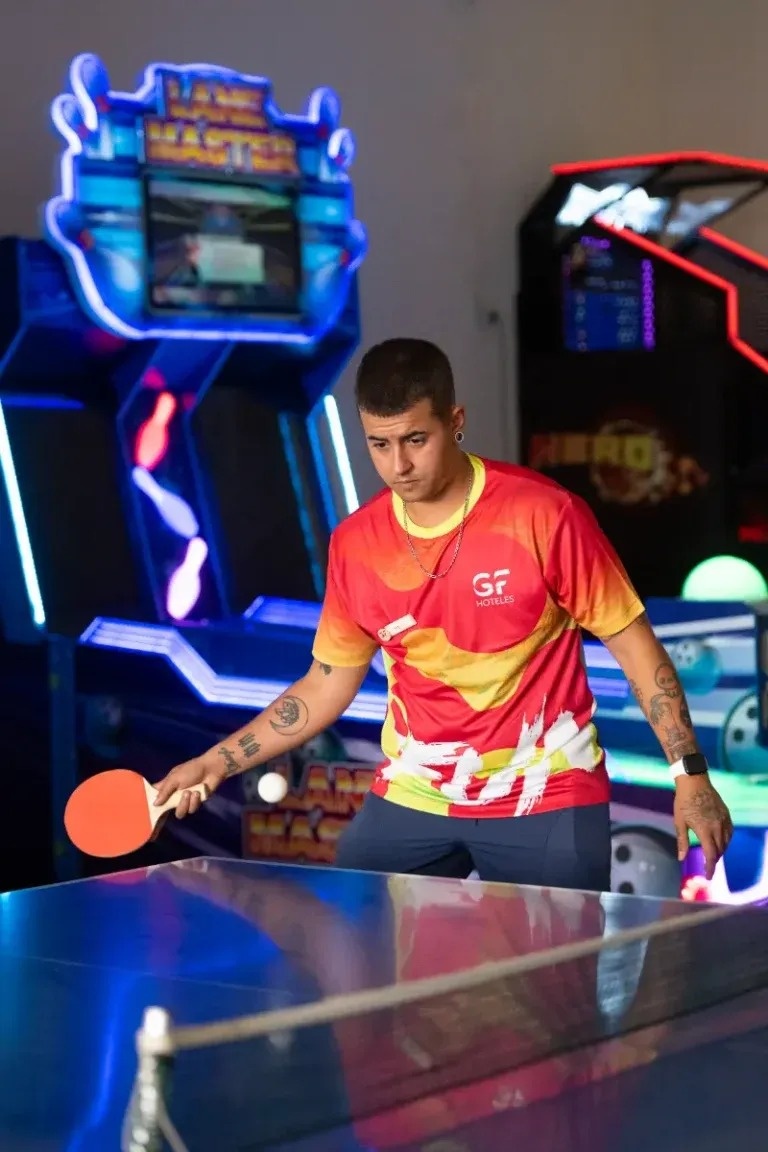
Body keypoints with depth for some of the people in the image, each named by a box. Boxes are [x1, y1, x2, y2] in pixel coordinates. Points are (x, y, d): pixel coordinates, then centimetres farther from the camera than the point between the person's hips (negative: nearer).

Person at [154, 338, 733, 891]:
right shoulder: (354, 544, -2)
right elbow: (326, 686, 10)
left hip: (547, 799, -3)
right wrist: (215, 761, 4)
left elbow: (634, 643, -7)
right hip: (412, 797, 4)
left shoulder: (544, 514, -14)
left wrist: (689, 770, -13)